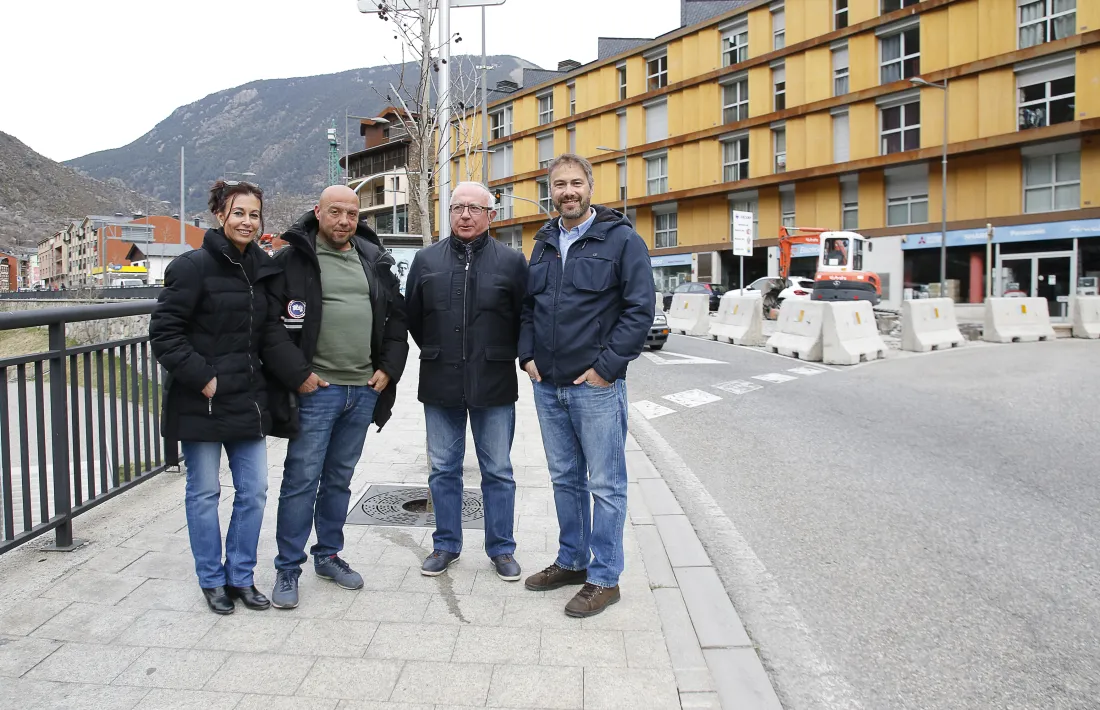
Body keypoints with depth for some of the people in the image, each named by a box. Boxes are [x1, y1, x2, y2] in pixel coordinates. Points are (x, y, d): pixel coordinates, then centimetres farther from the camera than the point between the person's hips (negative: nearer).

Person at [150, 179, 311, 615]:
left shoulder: (260, 269, 8)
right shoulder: (194, 267, -10)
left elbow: (271, 333, 7)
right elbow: (164, 332, -12)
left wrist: (298, 374, -5)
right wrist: (201, 378, -17)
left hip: (247, 399, 6)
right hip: (200, 402, -5)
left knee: (253, 491, 8)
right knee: (204, 493, 7)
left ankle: (241, 577, 24)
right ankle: (212, 580, 24)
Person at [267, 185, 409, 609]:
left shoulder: (374, 261, 11)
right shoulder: (293, 259, -4)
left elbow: (397, 316, 15)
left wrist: (389, 367, 5)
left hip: (364, 390, 5)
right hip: (315, 390, -5)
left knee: (339, 479, 16)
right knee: (301, 480, 0)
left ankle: (328, 555, 30)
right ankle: (288, 568, 14)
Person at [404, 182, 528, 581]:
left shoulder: (512, 261, -1)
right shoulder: (426, 260, 5)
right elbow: (411, 317, 13)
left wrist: (501, 356, 6)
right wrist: (438, 356, 14)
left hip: (494, 385, -2)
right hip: (440, 384, 2)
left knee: (498, 472, 7)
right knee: (443, 470, 12)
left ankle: (501, 549, 21)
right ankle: (446, 545, 27)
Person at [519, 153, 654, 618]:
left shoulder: (621, 239, -6)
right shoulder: (544, 243, 13)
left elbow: (641, 309, -11)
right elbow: (528, 306, 19)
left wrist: (606, 367, -15)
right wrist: (528, 357, 5)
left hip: (596, 386, -6)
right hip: (547, 386, 6)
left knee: (606, 485, 3)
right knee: (565, 479, 17)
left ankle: (604, 578, 15)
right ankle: (571, 561, 32)